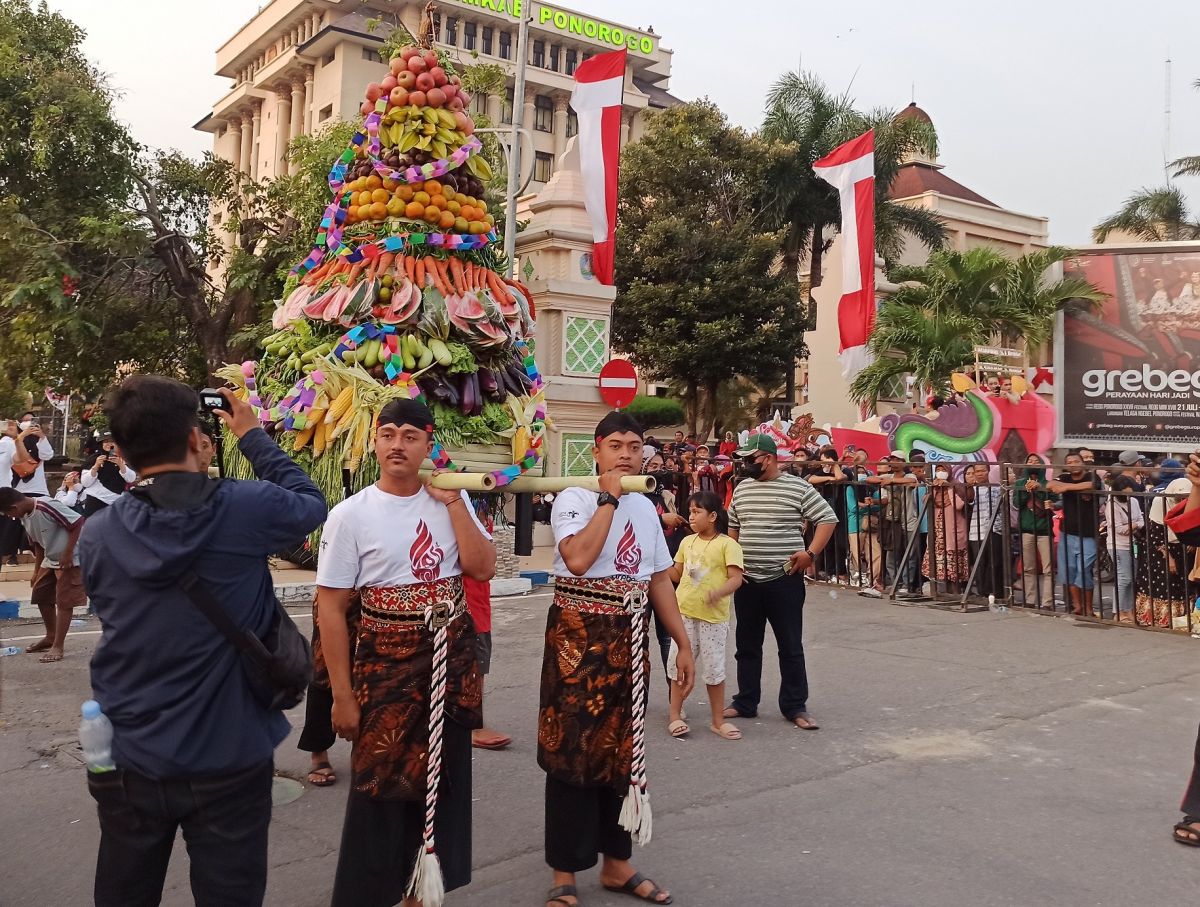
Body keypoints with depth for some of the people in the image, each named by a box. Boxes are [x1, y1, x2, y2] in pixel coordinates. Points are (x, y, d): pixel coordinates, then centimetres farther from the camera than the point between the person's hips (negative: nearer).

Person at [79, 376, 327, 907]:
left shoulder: (97, 534, -7)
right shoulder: (244, 510, -16)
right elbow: (311, 503, 5)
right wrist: (251, 436, 14)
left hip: (127, 763, 3)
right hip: (228, 762, -2)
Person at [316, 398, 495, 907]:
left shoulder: (452, 501, 3)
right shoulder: (350, 515, -9)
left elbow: (482, 569, -7)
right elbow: (331, 607, -9)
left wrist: (453, 501, -12)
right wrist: (342, 694, -10)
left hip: (452, 661, 4)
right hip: (387, 662, -4)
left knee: (442, 779, 14)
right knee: (381, 785, 4)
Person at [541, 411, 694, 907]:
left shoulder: (646, 507, 11)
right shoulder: (573, 498, -9)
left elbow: (660, 581, 14)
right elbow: (577, 558, -27)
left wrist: (683, 644, 12)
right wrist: (608, 497, -19)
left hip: (629, 639, 6)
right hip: (579, 635, -6)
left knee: (623, 749, 13)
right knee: (574, 750, 1)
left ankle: (616, 864, 28)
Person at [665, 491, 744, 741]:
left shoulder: (727, 544, -9)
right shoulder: (687, 542, 9)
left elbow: (736, 579, -16)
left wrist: (718, 593, -34)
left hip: (713, 616, -5)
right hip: (685, 612, 5)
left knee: (714, 668, 4)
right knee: (678, 663, 7)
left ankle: (718, 720, 18)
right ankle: (675, 716, 19)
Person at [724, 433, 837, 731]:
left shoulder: (798, 487, -7)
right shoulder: (742, 488, 9)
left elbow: (828, 518, -5)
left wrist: (810, 553, -14)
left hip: (784, 579, -5)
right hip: (746, 579, 5)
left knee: (790, 646, 4)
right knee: (747, 645, 12)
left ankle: (795, 707, 14)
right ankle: (745, 702, 23)